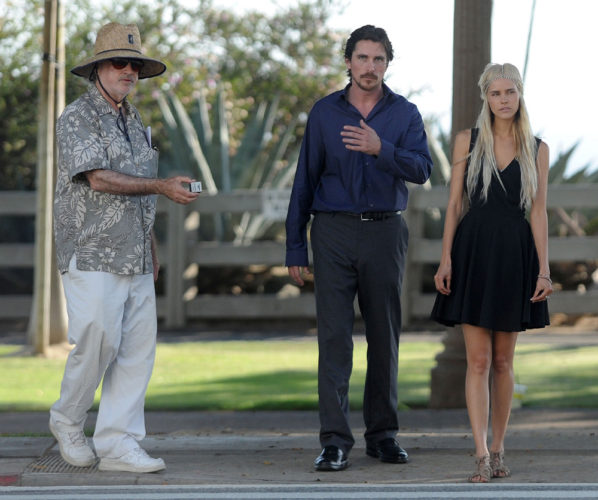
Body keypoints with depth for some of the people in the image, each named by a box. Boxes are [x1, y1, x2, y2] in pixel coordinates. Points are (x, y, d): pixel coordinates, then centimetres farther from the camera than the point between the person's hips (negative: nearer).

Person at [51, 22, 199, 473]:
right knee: (97, 342, -11)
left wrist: (152, 247, 21)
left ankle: (118, 443, 1)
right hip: (92, 256, -7)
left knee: (138, 348, 0)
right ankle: (67, 420, 12)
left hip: (135, 260, 7)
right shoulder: (78, 118, -5)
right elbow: (99, 179, -17)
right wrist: (162, 186, -22)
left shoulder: (134, 122, 20)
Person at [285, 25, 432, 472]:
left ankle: (383, 434, 16)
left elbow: (421, 170, -11)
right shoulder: (324, 113, 4)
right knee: (334, 336, -7)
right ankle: (335, 442, -9)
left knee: (385, 336, 6)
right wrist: (295, 247, 3)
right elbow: (305, 180, 6)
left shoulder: (405, 113, 4)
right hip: (334, 232, -1)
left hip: (385, 233, 1)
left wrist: (380, 149, -30)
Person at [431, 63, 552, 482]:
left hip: (514, 256, 1)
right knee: (478, 360, -6)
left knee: (503, 361, 8)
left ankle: (498, 450, 18)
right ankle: (482, 457, -8)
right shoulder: (468, 142, 3)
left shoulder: (537, 149, 4)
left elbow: (539, 212, 3)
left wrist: (544, 269, -4)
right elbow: (454, 204, 3)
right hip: (473, 251, -1)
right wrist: (446, 259, -5)